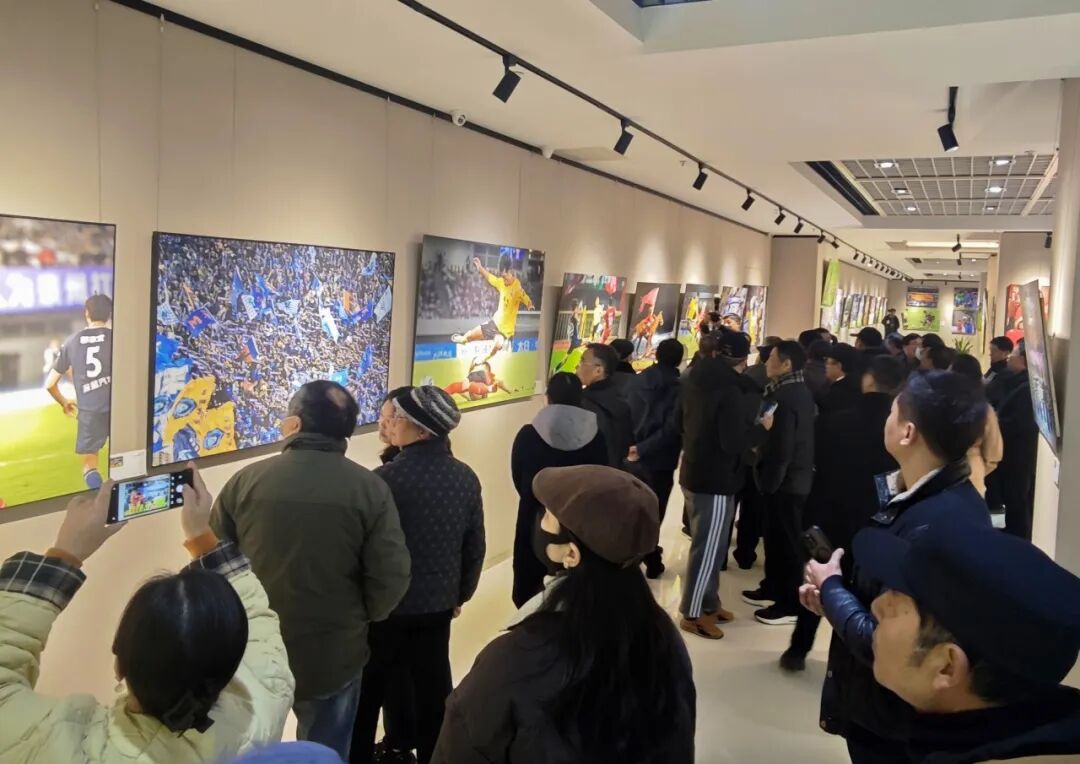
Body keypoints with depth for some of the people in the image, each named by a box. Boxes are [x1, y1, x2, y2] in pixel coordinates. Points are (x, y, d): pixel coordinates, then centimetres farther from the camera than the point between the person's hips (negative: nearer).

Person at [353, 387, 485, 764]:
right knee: (433, 686, 17)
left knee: (368, 689, 14)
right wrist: (461, 593, 17)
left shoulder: (388, 477, -21)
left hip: (386, 604, -4)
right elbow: (475, 546, 3)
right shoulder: (465, 477, -5)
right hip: (439, 602, 5)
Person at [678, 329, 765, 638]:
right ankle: (693, 614, 12)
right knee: (708, 548, 2)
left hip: (695, 472, 9)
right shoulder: (731, 391, -22)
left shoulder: (697, 379, 5)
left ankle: (708, 602, 32)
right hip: (715, 480, -9)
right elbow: (733, 443, -25)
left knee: (707, 544, 20)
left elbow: (684, 422, 16)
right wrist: (762, 428, -12)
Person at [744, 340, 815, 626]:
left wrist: (769, 482, -16)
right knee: (777, 537, 19)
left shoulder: (784, 397, -23)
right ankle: (773, 589, 32)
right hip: (795, 478, 10)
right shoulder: (800, 392, 9)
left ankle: (791, 604, 11)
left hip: (785, 481, -10)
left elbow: (781, 447, -24)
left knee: (787, 541, 1)